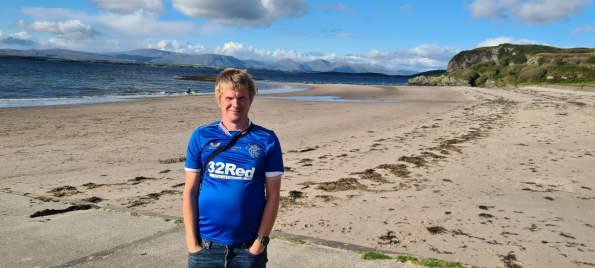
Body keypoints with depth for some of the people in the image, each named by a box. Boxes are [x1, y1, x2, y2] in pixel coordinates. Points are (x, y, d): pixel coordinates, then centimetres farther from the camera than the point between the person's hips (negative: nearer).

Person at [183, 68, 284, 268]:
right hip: (206, 246, 1)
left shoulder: (267, 140, -4)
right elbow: (190, 192, 1)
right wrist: (192, 241, -4)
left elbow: (273, 195, -2)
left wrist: (260, 241, -6)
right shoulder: (201, 137, -1)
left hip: (248, 247, 0)